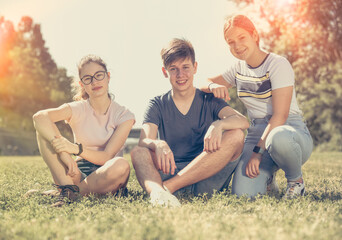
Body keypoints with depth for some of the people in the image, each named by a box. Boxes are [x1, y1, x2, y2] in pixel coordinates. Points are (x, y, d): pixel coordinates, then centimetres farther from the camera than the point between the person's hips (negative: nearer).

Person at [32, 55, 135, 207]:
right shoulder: (78, 109, 0)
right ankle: (68, 187, -29)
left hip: (106, 178, -1)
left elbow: (107, 156, -12)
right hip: (79, 174, 1)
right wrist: (64, 154, -35)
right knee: (44, 127, -16)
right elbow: (40, 117, -21)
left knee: (121, 165, -38)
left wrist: (76, 148, -30)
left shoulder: (123, 115, -2)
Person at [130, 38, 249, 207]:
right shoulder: (158, 105, 11)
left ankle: (167, 186, -32)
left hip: (206, 179, 0)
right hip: (170, 173, 0)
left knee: (236, 135, -23)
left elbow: (243, 121, -8)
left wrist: (218, 124, -31)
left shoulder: (209, 101, 9)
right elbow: (144, 140, -7)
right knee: (138, 153, -23)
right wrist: (158, 145, -32)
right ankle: (157, 191, -57)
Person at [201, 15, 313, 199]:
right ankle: (265, 177, 15)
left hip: (290, 131, -4)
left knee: (278, 138, -44)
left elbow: (280, 116, -17)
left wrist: (258, 151, -25)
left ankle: (296, 179, -10)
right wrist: (213, 86, -9)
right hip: (256, 134, 4)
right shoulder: (239, 68, 10)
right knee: (244, 193, -23)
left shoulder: (279, 64, -10)